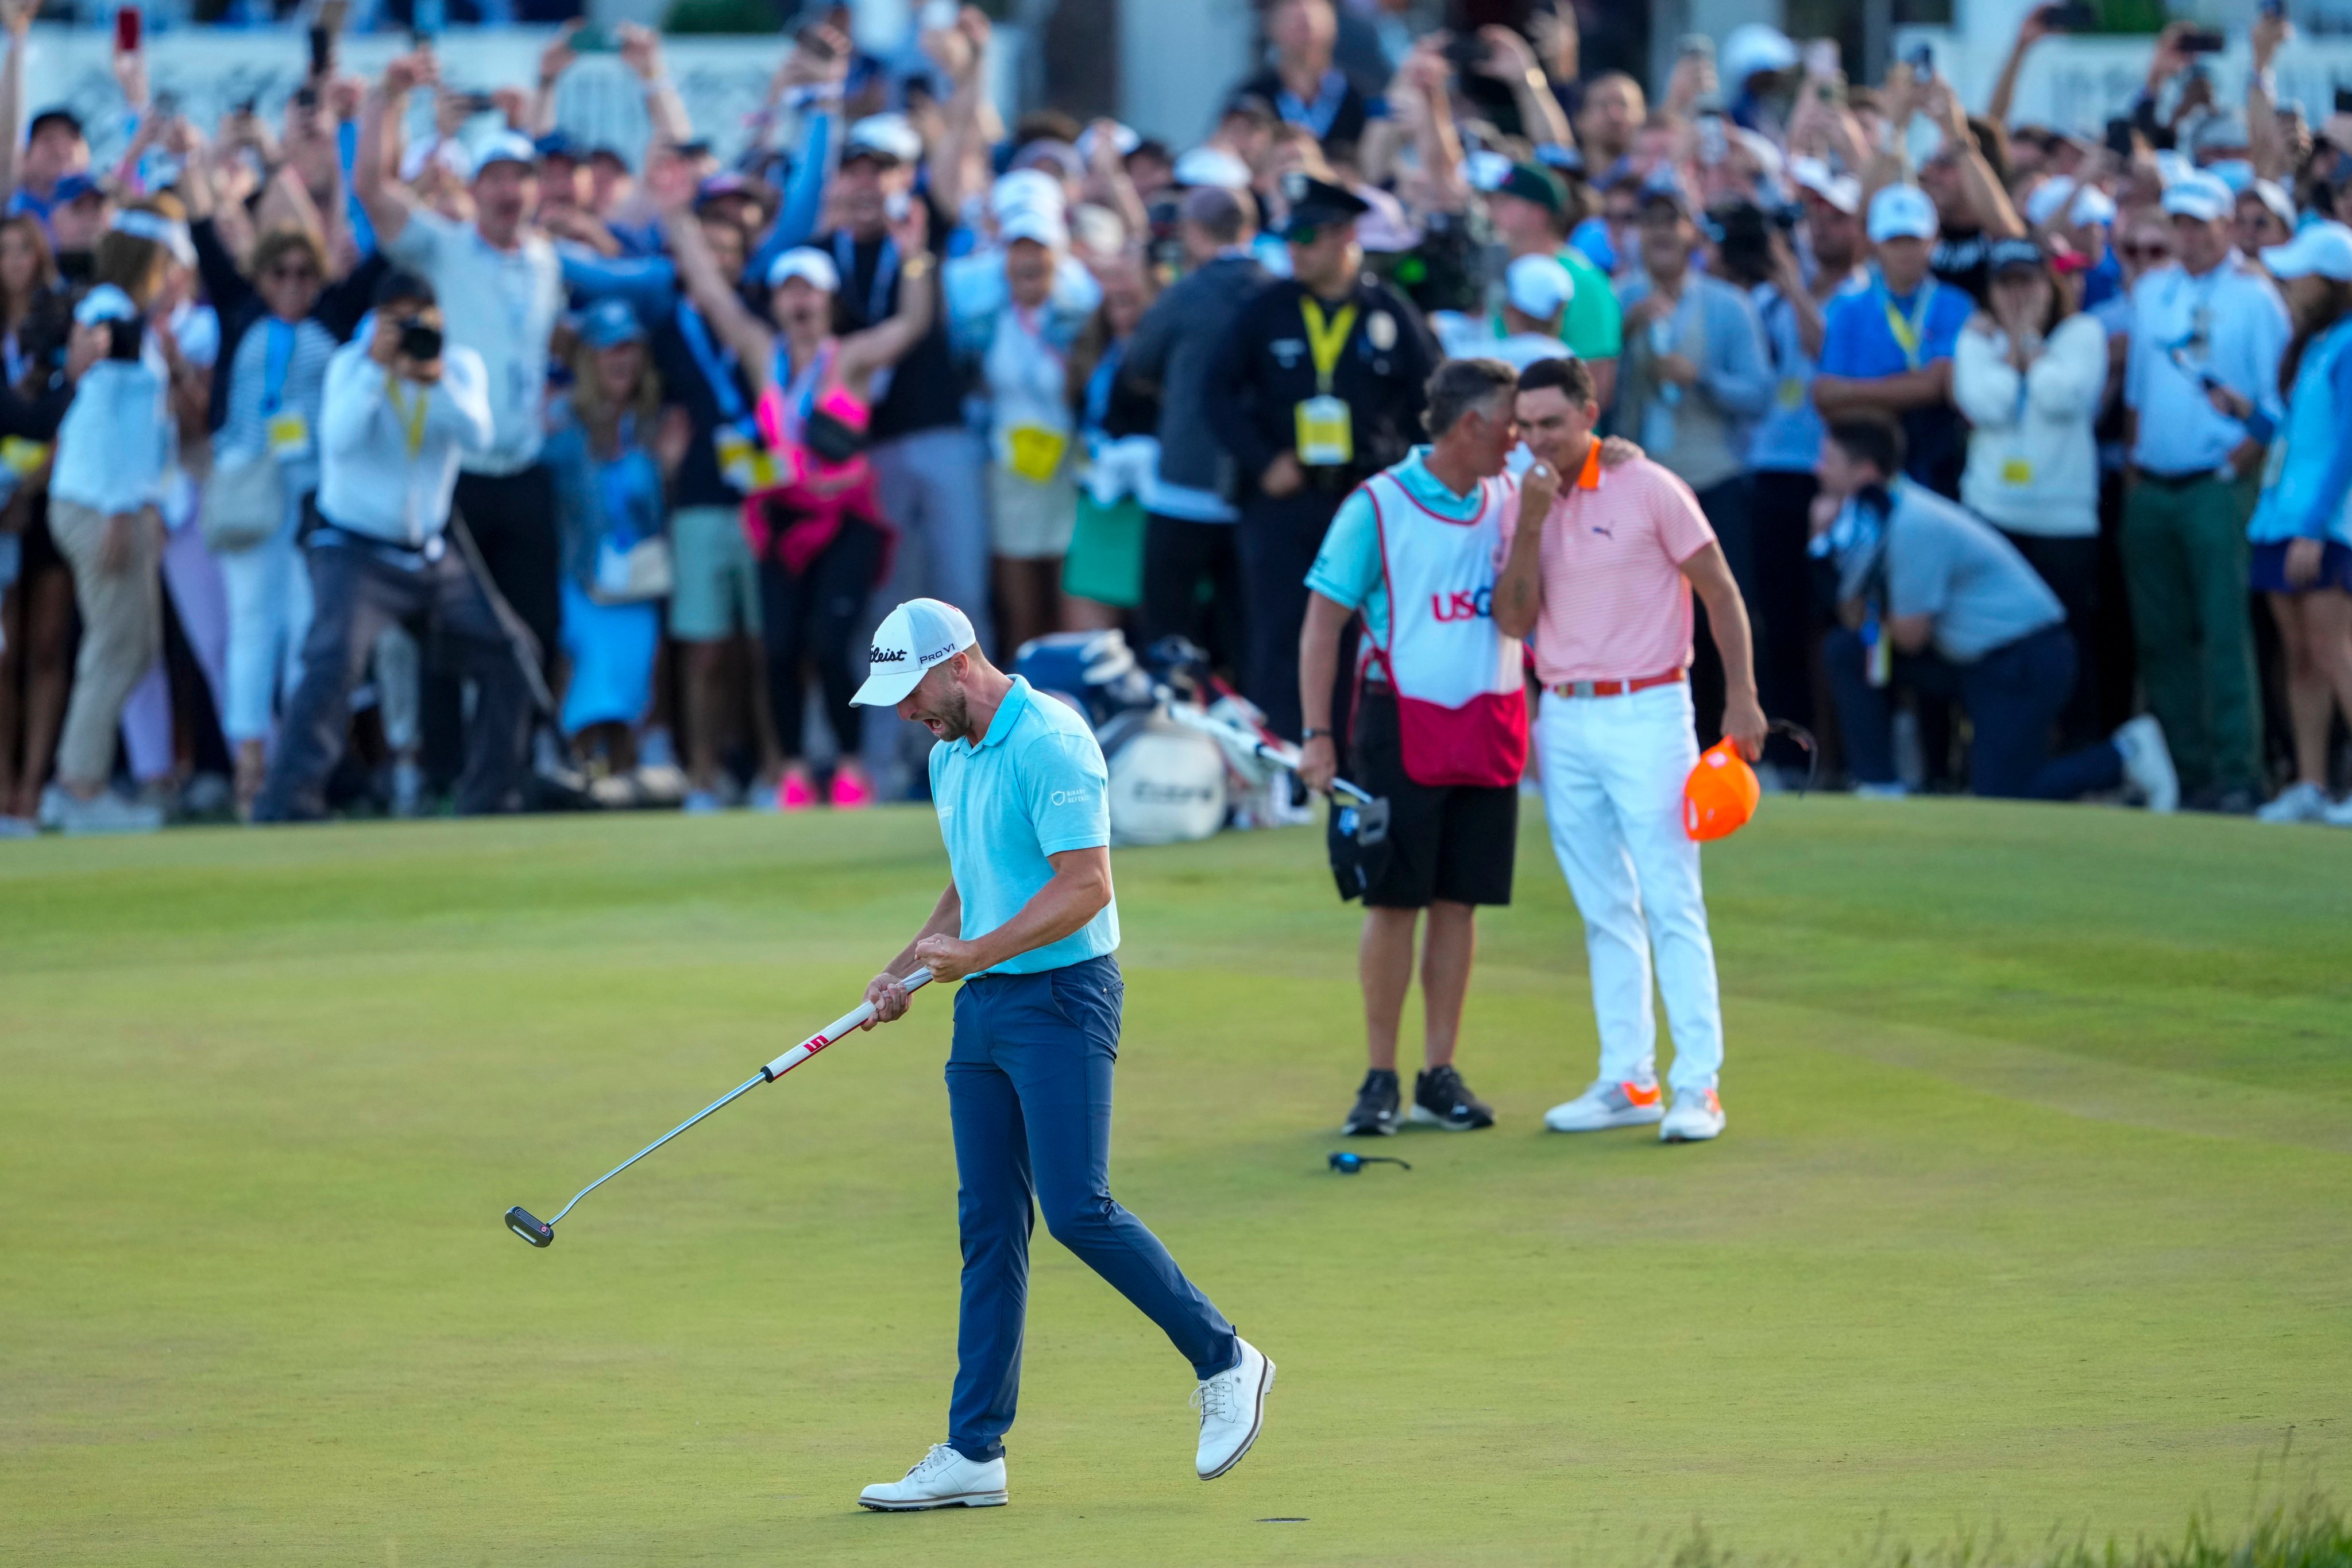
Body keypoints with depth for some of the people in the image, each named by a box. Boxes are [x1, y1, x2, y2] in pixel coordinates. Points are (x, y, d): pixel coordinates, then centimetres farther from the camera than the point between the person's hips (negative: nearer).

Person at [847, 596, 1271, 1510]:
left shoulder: (1049, 744, -16)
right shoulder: (950, 757, 13)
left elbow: (1085, 886, -22)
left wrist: (976, 953, -25)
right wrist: (908, 966, 12)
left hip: (1060, 997, -9)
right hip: (983, 1009, 9)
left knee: (1079, 1210, -13)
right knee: (988, 1228, 6)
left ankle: (1224, 1364, 4)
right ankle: (974, 1453, 5)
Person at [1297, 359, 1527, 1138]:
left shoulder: (1510, 500, 7)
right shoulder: (1376, 508, -6)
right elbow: (1323, 622, -5)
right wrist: (1317, 735, -10)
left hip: (1489, 722, 4)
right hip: (1402, 724, -4)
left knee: (1460, 902, 6)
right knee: (1393, 903, -1)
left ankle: (1441, 1073, 12)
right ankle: (1380, 1079, 5)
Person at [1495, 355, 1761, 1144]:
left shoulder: (1648, 489, -7)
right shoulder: (1524, 502, 7)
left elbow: (1720, 591, -3)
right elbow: (1514, 621, -1)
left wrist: (1742, 698, -8)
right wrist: (1533, 524, -12)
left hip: (1645, 715, -5)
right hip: (1564, 722, 5)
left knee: (1672, 905, -8)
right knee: (1604, 912, 8)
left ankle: (1698, 1086, -8)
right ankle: (1626, 1080, 12)